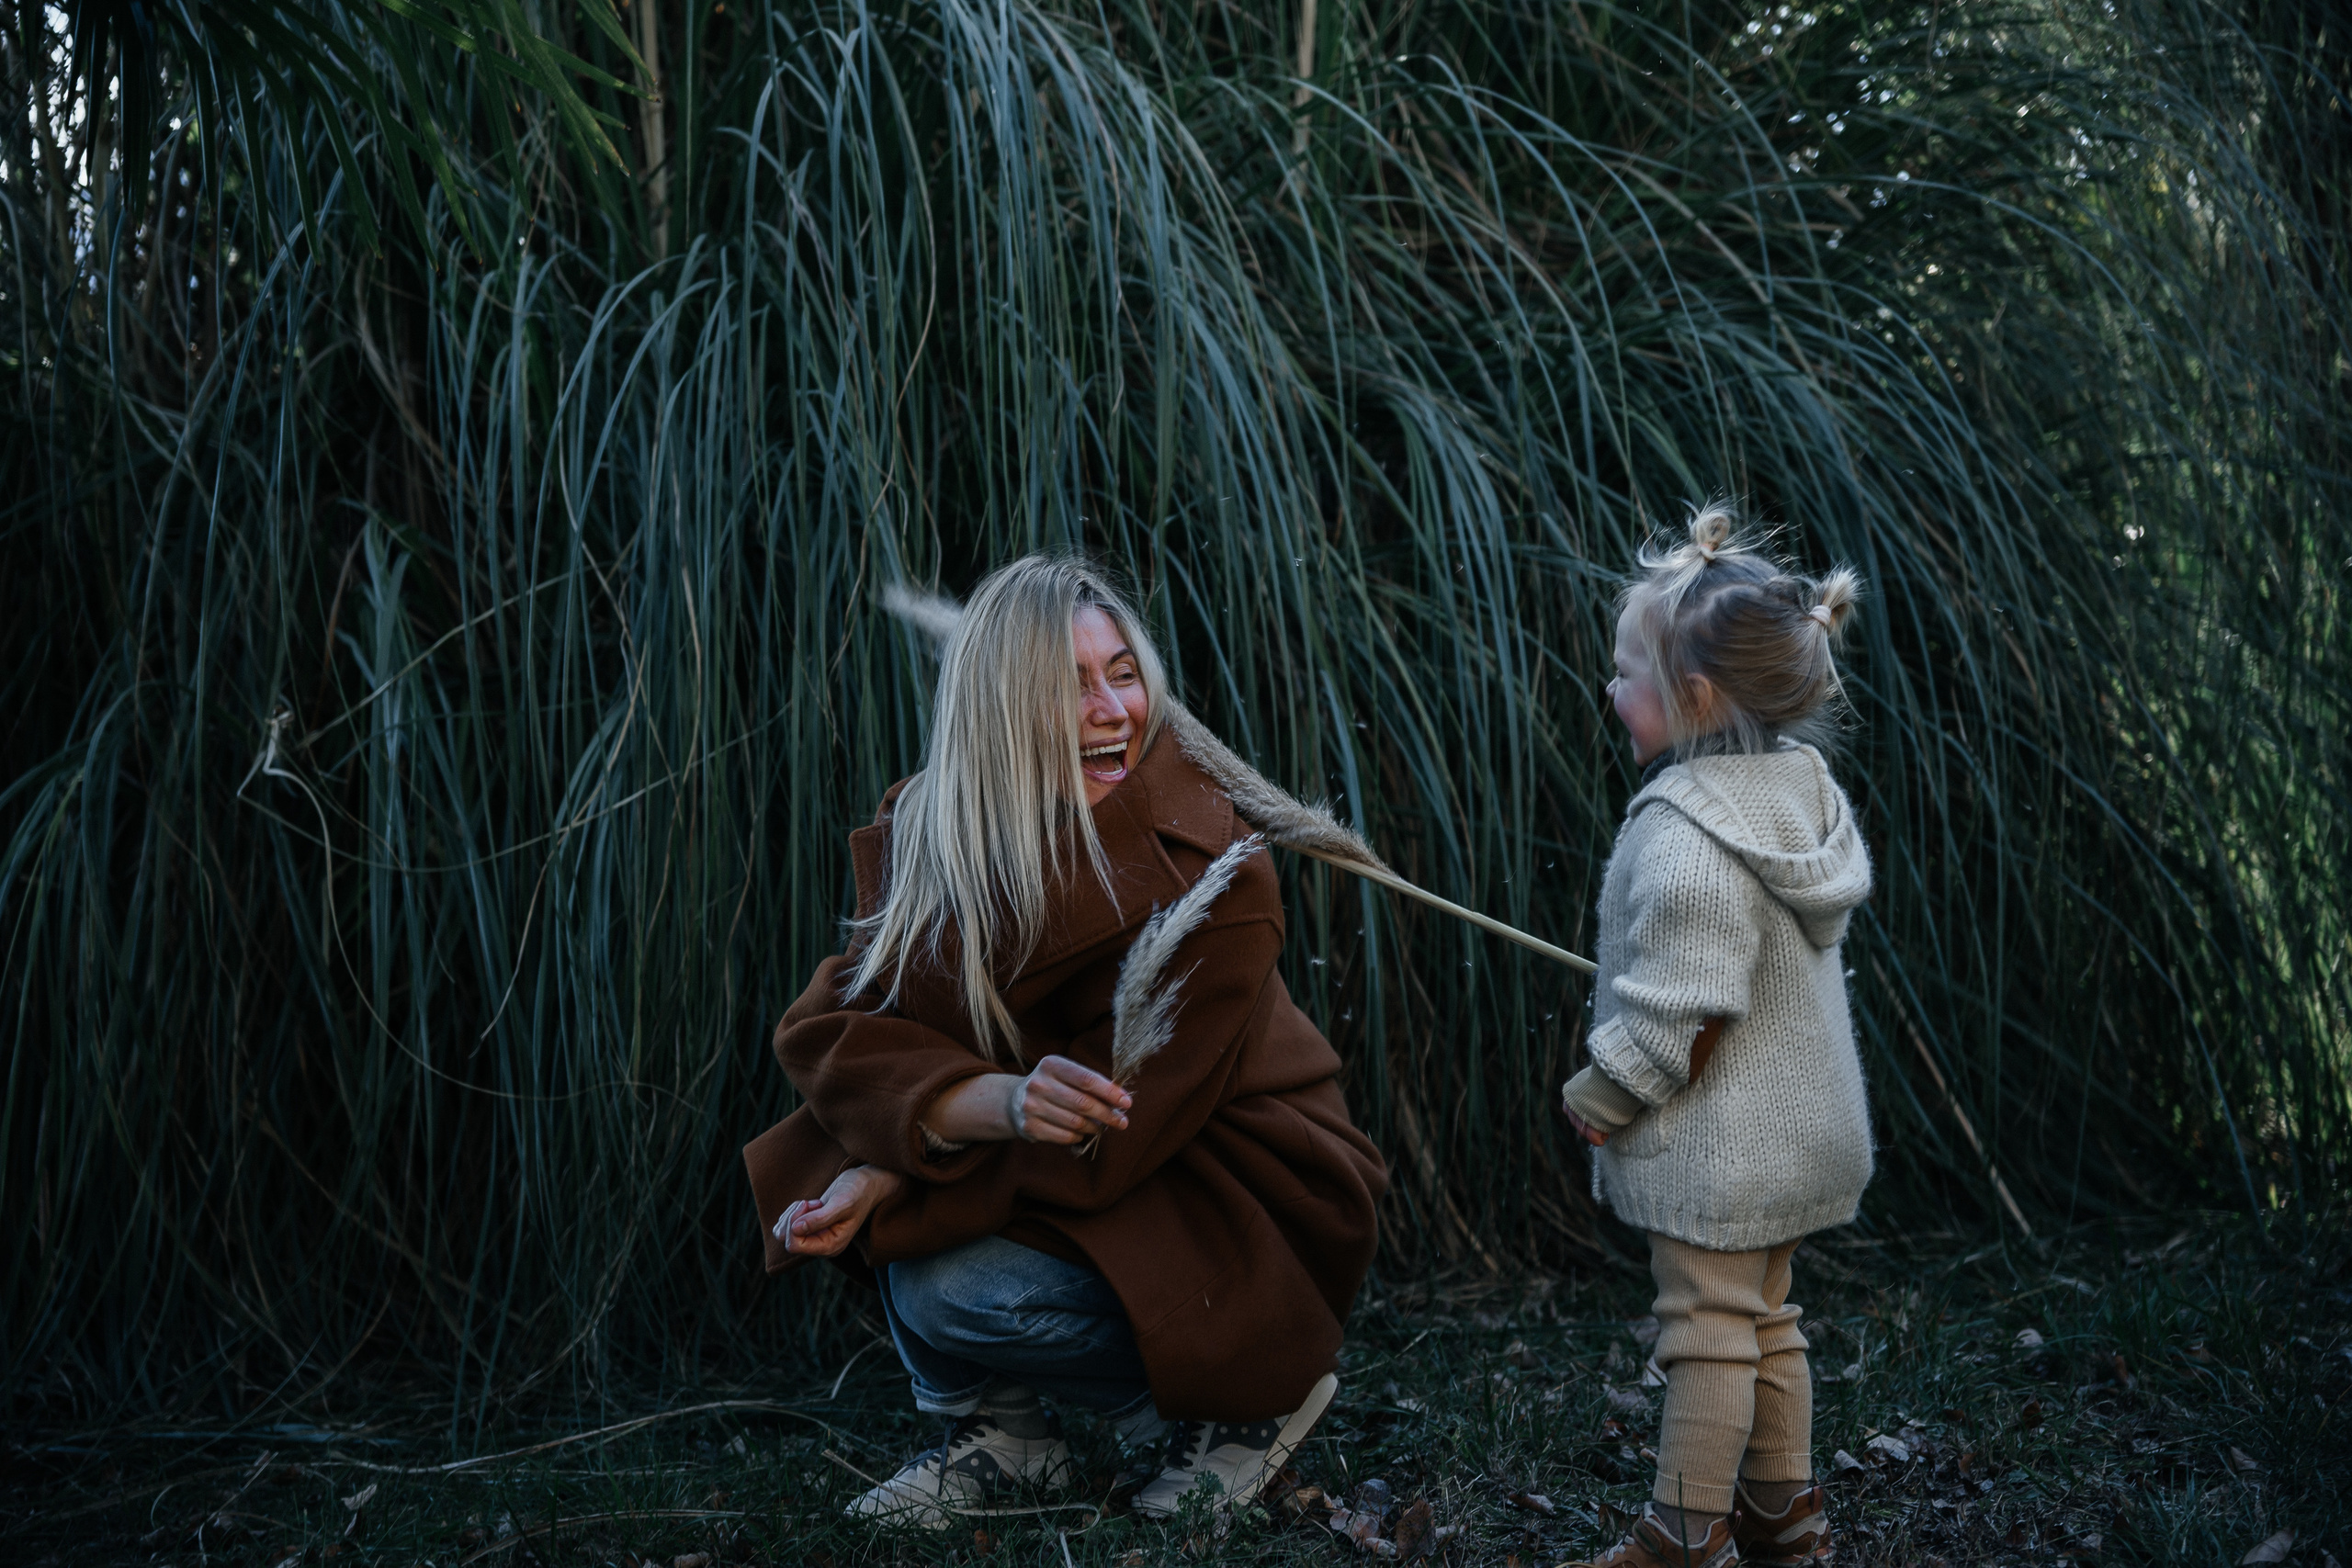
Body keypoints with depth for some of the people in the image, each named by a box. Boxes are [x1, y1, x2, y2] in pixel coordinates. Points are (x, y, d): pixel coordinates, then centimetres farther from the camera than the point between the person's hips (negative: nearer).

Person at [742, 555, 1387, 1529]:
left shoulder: (1205, 868, -22)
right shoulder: (922, 837, -7)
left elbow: (1113, 1129, -23)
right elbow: (832, 1032, -18)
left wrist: (891, 1179, -27)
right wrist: (1003, 1101, -38)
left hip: (1237, 1206, -5)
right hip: (1078, 1185, 6)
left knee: (959, 1290, -26)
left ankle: (1247, 1399, -1)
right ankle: (1000, 1436, 2)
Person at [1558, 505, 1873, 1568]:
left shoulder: (1689, 834, -25)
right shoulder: (1800, 790, 4)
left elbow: (1680, 1012, -24)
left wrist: (1597, 1101, -12)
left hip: (1714, 1145, -9)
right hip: (1795, 1128, 9)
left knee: (1707, 1333, 2)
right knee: (1765, 1321, 19)